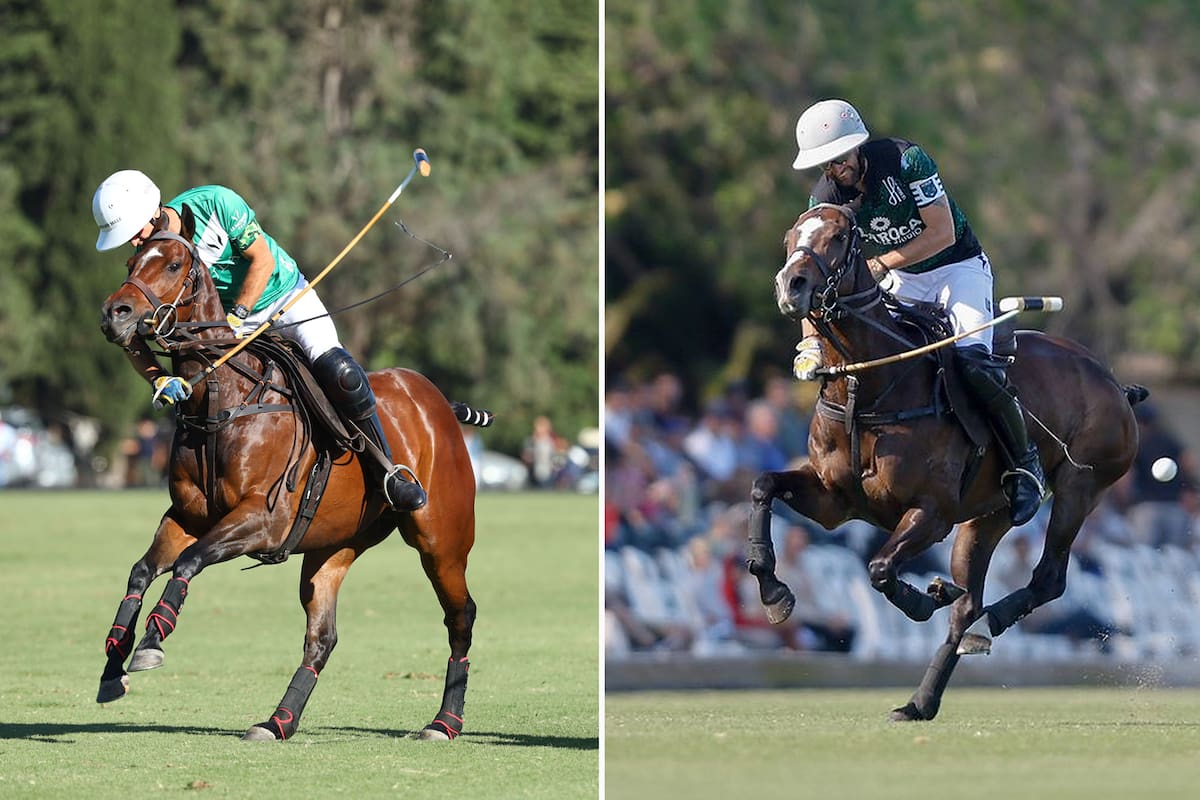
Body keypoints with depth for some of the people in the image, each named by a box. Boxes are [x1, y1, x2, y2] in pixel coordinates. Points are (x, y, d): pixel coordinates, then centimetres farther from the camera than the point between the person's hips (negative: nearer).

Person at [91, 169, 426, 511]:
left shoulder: (215, 202, -26)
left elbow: (262, 260, -20)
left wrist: (235, 317, -30)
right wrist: (157, 379, -37)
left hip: (285, 293, -3)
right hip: (225, 319, 3)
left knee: (339, 373, -23)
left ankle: (391, 470, -9)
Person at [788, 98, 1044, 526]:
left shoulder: (906, 160, -24)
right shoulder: (826, 197, -10)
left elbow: (943, 234, -25)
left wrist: (882, 263, -32)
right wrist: (810, 341, -29)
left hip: (958, 267, -6)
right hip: (902, 282, 6)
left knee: (973, 362, -25)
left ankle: (1023, 462, -10)